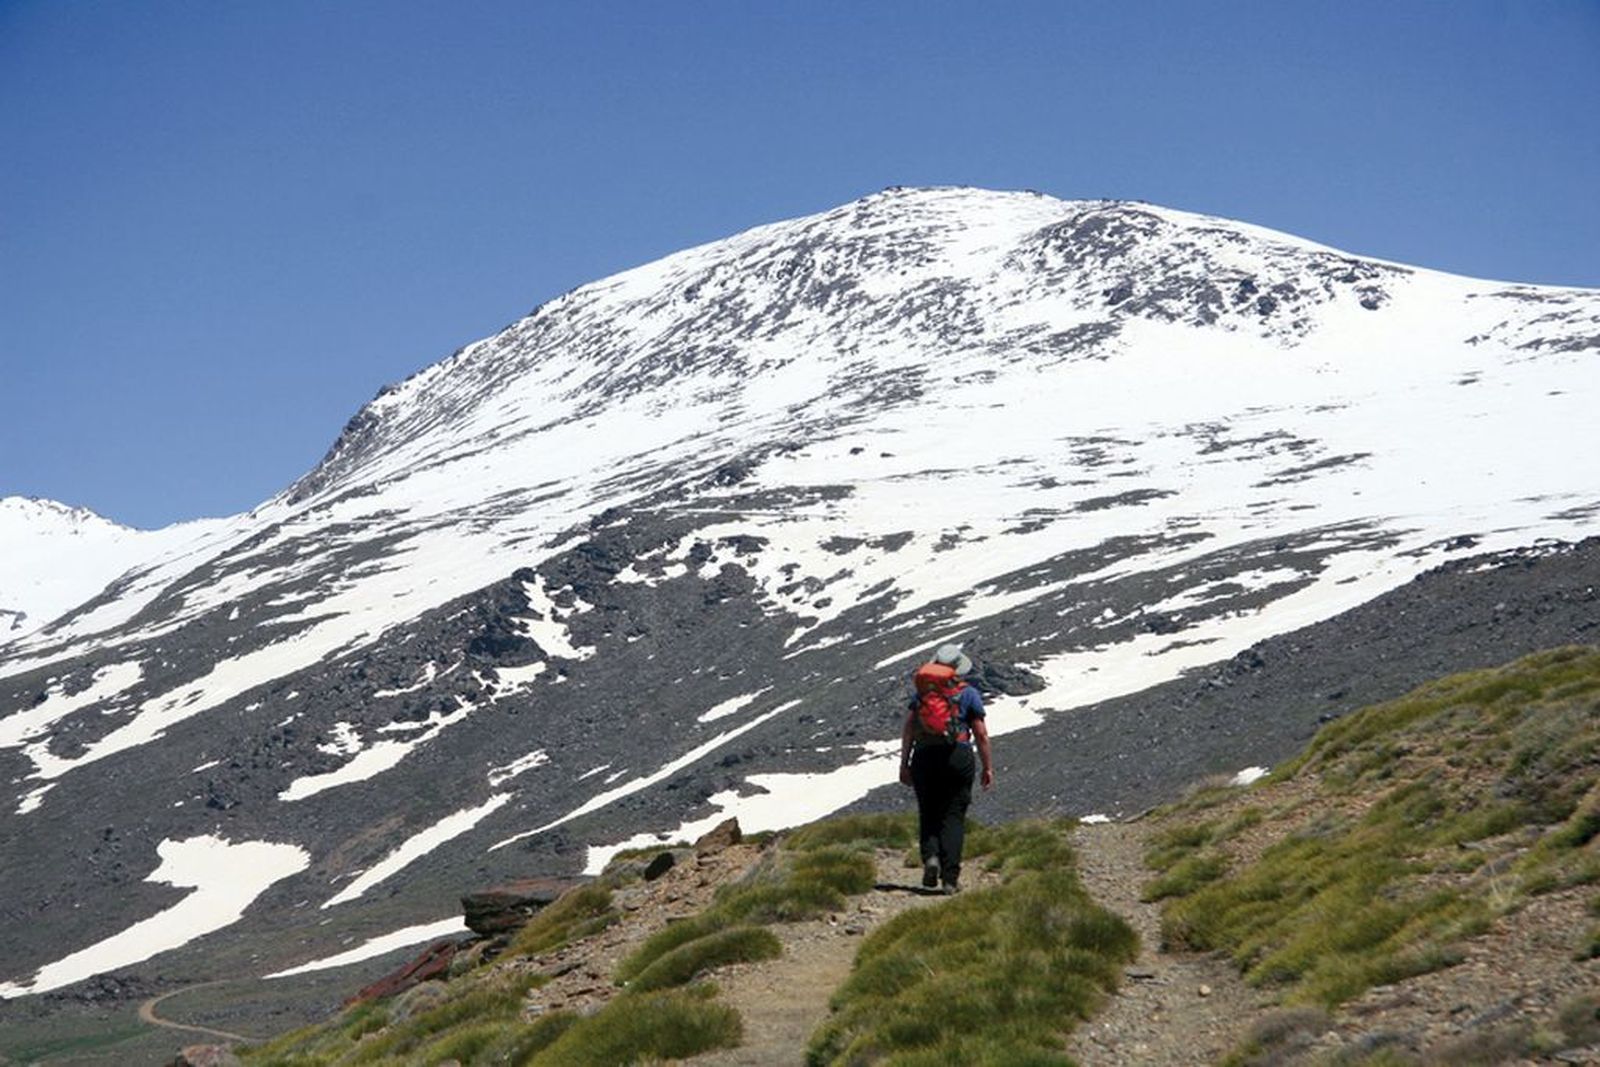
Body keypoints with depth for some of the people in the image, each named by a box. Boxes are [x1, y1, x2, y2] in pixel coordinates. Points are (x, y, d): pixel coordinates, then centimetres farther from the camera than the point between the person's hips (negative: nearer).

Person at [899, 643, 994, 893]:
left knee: (928, 813, 13)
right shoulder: (969, 693, 4)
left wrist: (904, 764, 6)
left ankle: (930, 856, -11)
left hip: (924, 757, 2)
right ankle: (950, 877, -4)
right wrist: (988, 767, 9)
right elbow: (981, 735, 2)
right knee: (953, 816, 2)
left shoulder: (920, 690, 10)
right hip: (957, 757, -2)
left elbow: (908, 730, 4)